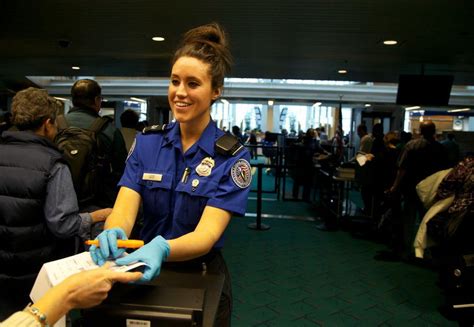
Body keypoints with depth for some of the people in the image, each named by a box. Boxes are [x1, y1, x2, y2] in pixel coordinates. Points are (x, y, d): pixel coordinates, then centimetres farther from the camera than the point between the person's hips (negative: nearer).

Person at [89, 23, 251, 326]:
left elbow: (208, 232, -26)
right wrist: (113, 233, -39)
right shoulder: (146, 143, -5)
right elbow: (124, 207, -16)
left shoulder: (233, 156, -16)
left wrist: (162, 249, -46)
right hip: (148, 275, 3)